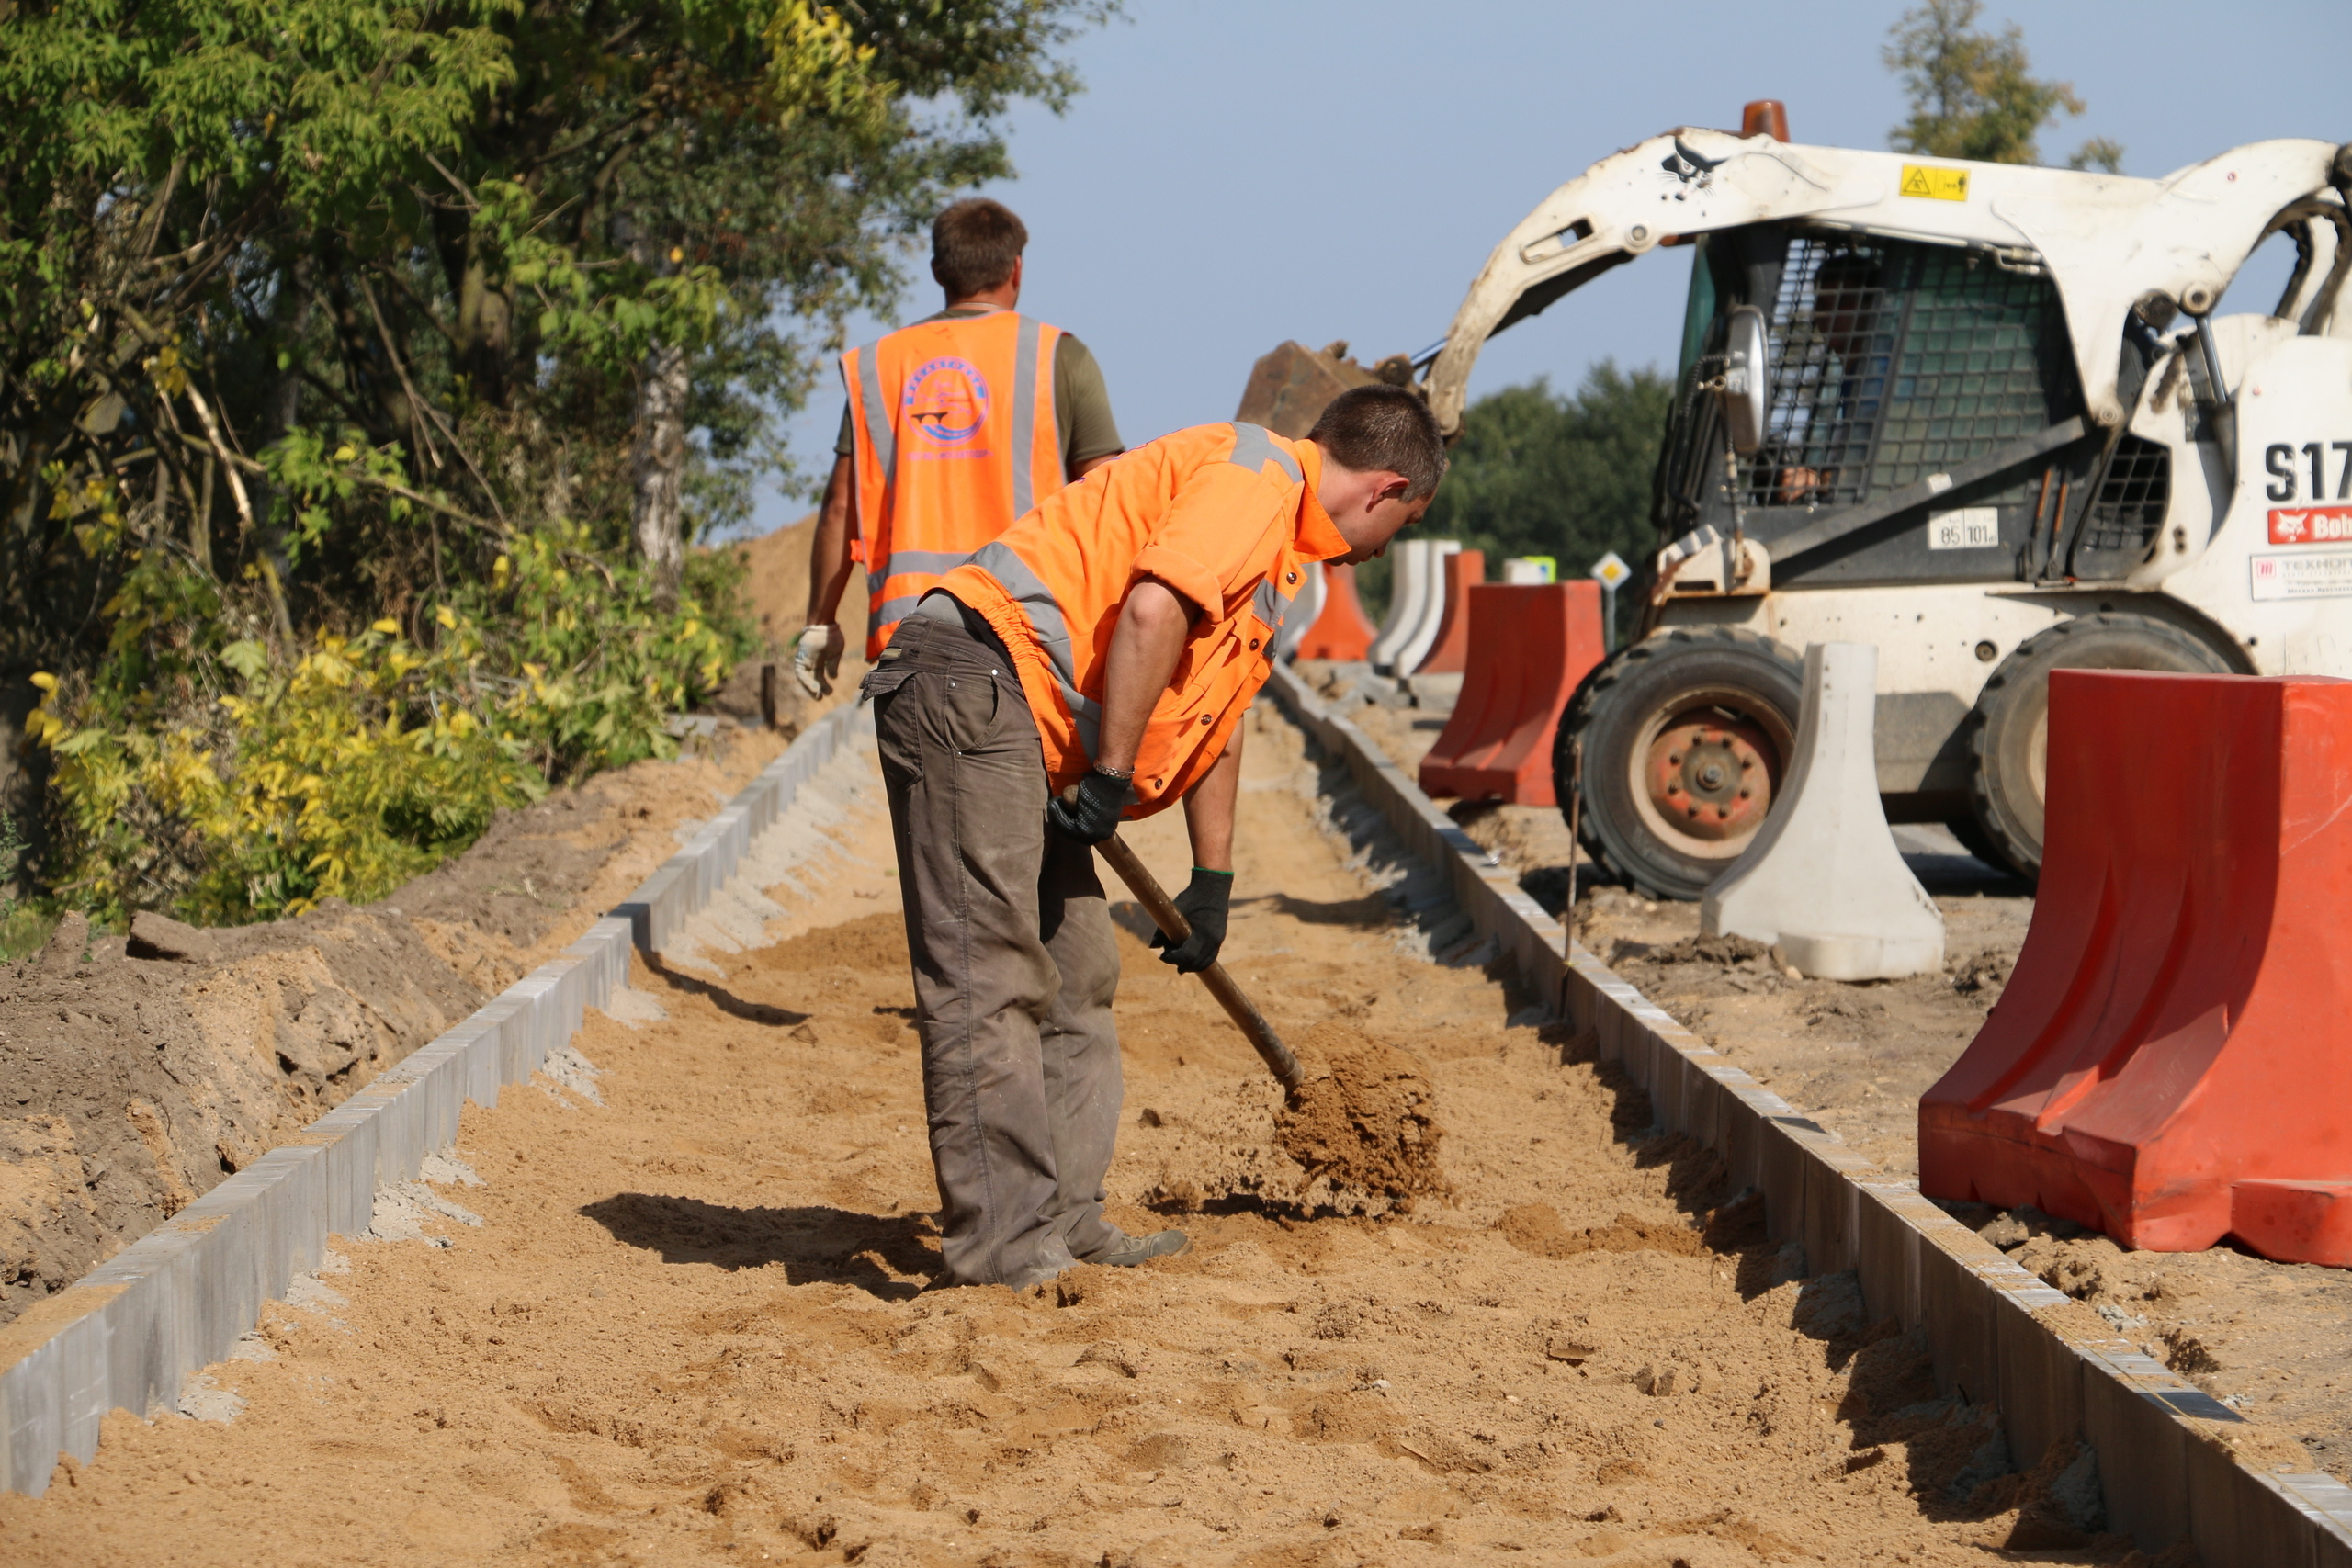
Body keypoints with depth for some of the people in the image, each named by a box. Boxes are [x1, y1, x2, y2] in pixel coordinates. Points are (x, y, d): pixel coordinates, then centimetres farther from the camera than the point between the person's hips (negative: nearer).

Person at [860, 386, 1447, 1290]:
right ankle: (999, 1245, -14)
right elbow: (1151, 611, -21)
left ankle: (1063, 1225, 17)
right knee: (989, 983, -12)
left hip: (1027, 732, 11)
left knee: (1076, 981, 13)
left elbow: (1215, 715, 35)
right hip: (972, 683, -11)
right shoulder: (1255, 473, -6)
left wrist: (1213, 884, 39)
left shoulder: (1280, 554, 26)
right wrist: (1113, 777, -18)